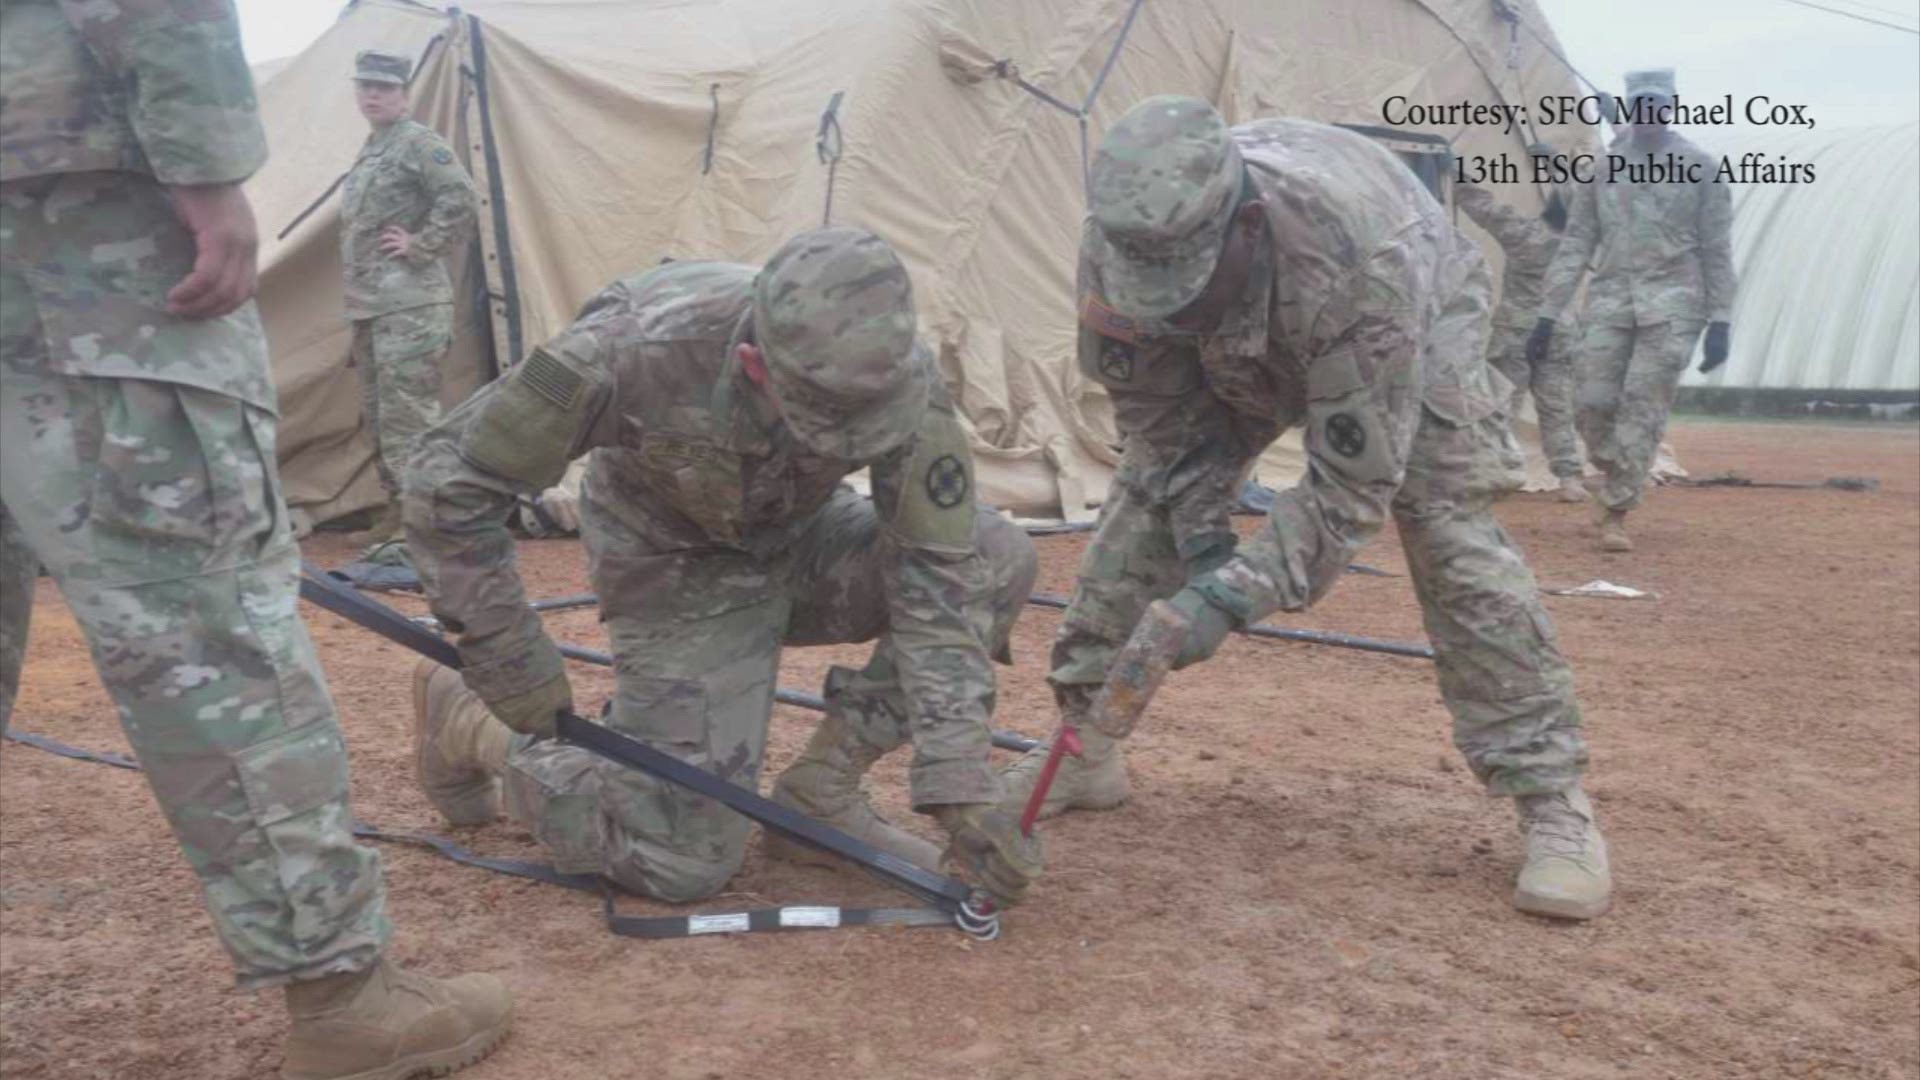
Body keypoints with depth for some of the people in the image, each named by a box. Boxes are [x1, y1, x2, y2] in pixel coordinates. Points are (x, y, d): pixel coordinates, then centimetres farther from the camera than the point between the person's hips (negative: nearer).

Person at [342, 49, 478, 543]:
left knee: (407, 412, -13)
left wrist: (422, 247, -17)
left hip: (408, 304, -10)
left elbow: (459, 197, -22)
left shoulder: (418, 142, -8)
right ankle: (397, 503, 22)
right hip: (370, 303, 10)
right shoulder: (370, 152, 21)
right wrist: (356, 295, 22)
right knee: (378, 412, 13)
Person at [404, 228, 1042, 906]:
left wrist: (959, 786, -30)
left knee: (997, 560, -20)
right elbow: (448, 476, -25)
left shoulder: (894, 375, -29)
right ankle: (469, 724, 14)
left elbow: (935, 570, -25)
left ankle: (821, 790, -6)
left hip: (797, 543, 4)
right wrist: (508, 660, -23)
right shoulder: (639, 348, -37)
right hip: (679, 570, -4)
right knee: (682, 862, -10)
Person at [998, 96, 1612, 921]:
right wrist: (1203, 543, -22)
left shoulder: (1358, 256, -47)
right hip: (1234, 355, 4)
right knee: (1145, 503, -8)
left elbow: (1352, 483, -40)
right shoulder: (1122, 244, -34)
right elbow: (1157, 417, -16)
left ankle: (1553, 801, -9)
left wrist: (1234, 595, -46)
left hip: (1409, 326, -4)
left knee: (1453, 535, -19)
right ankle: (1083, 747, 4)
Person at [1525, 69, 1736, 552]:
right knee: (1593, 404, -3)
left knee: (1644, 409, -7)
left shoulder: (1702, 168, 3)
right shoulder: (1600, 168, 9)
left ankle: (1615, 514, -1)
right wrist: (1547, 315, 2)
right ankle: (1618, 490, 23)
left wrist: (1720, 322, -5)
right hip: (1609, 301, 3)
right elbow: (1575, 245, 8)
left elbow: (1717, 251, 2)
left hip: (1673, 305, -2)